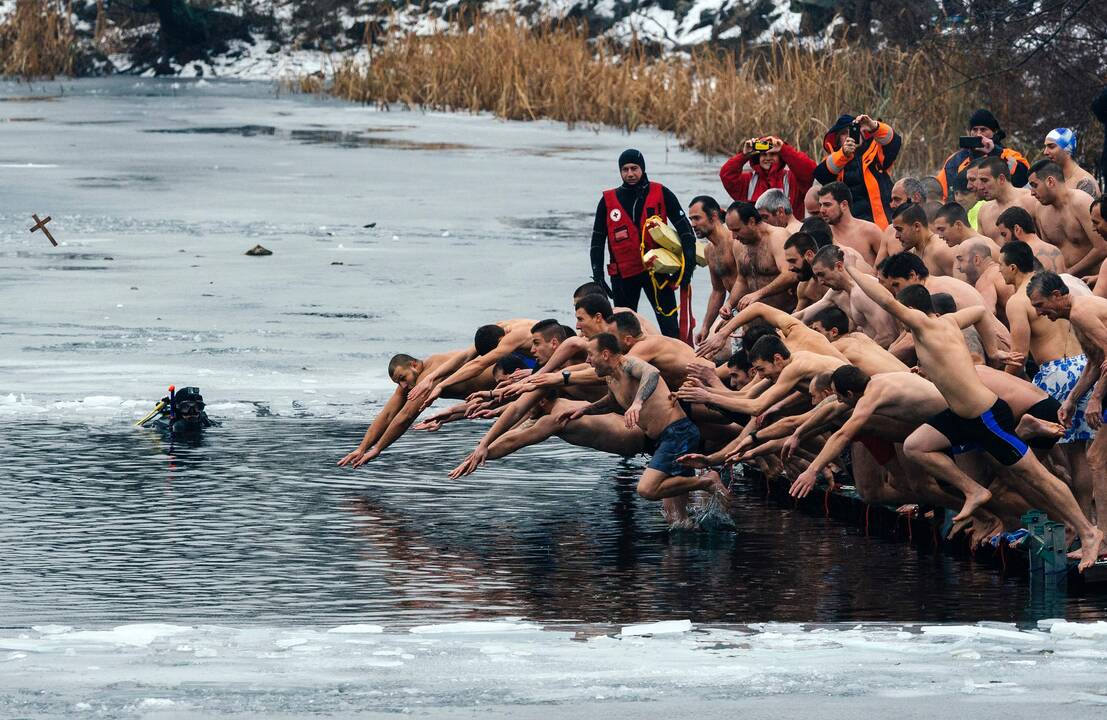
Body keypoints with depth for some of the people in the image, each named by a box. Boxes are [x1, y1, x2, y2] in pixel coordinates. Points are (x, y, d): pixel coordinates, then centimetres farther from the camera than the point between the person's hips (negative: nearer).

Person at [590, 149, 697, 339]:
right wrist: (598, 276, 2)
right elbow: (597, 241, 9)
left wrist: (688, 263, -11)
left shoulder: (661, 194, 0)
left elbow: (684, 228, 0)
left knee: (670, 326, -8)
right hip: (624, 274, 2)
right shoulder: (608, 201, 5)